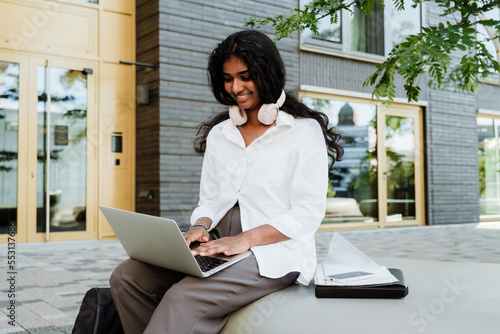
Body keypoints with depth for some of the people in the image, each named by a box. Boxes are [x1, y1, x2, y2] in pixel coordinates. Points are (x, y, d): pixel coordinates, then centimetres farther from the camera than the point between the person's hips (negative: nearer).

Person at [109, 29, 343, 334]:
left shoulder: (304, 131, 0)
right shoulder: (219, 134, 19)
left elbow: (308, 214, -6)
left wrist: (246, 239, -19)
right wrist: (200, 227, -5)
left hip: (274, 250, -5)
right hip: (219, 245, 6)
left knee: (183, 298, -31)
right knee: (127, 277, -18)